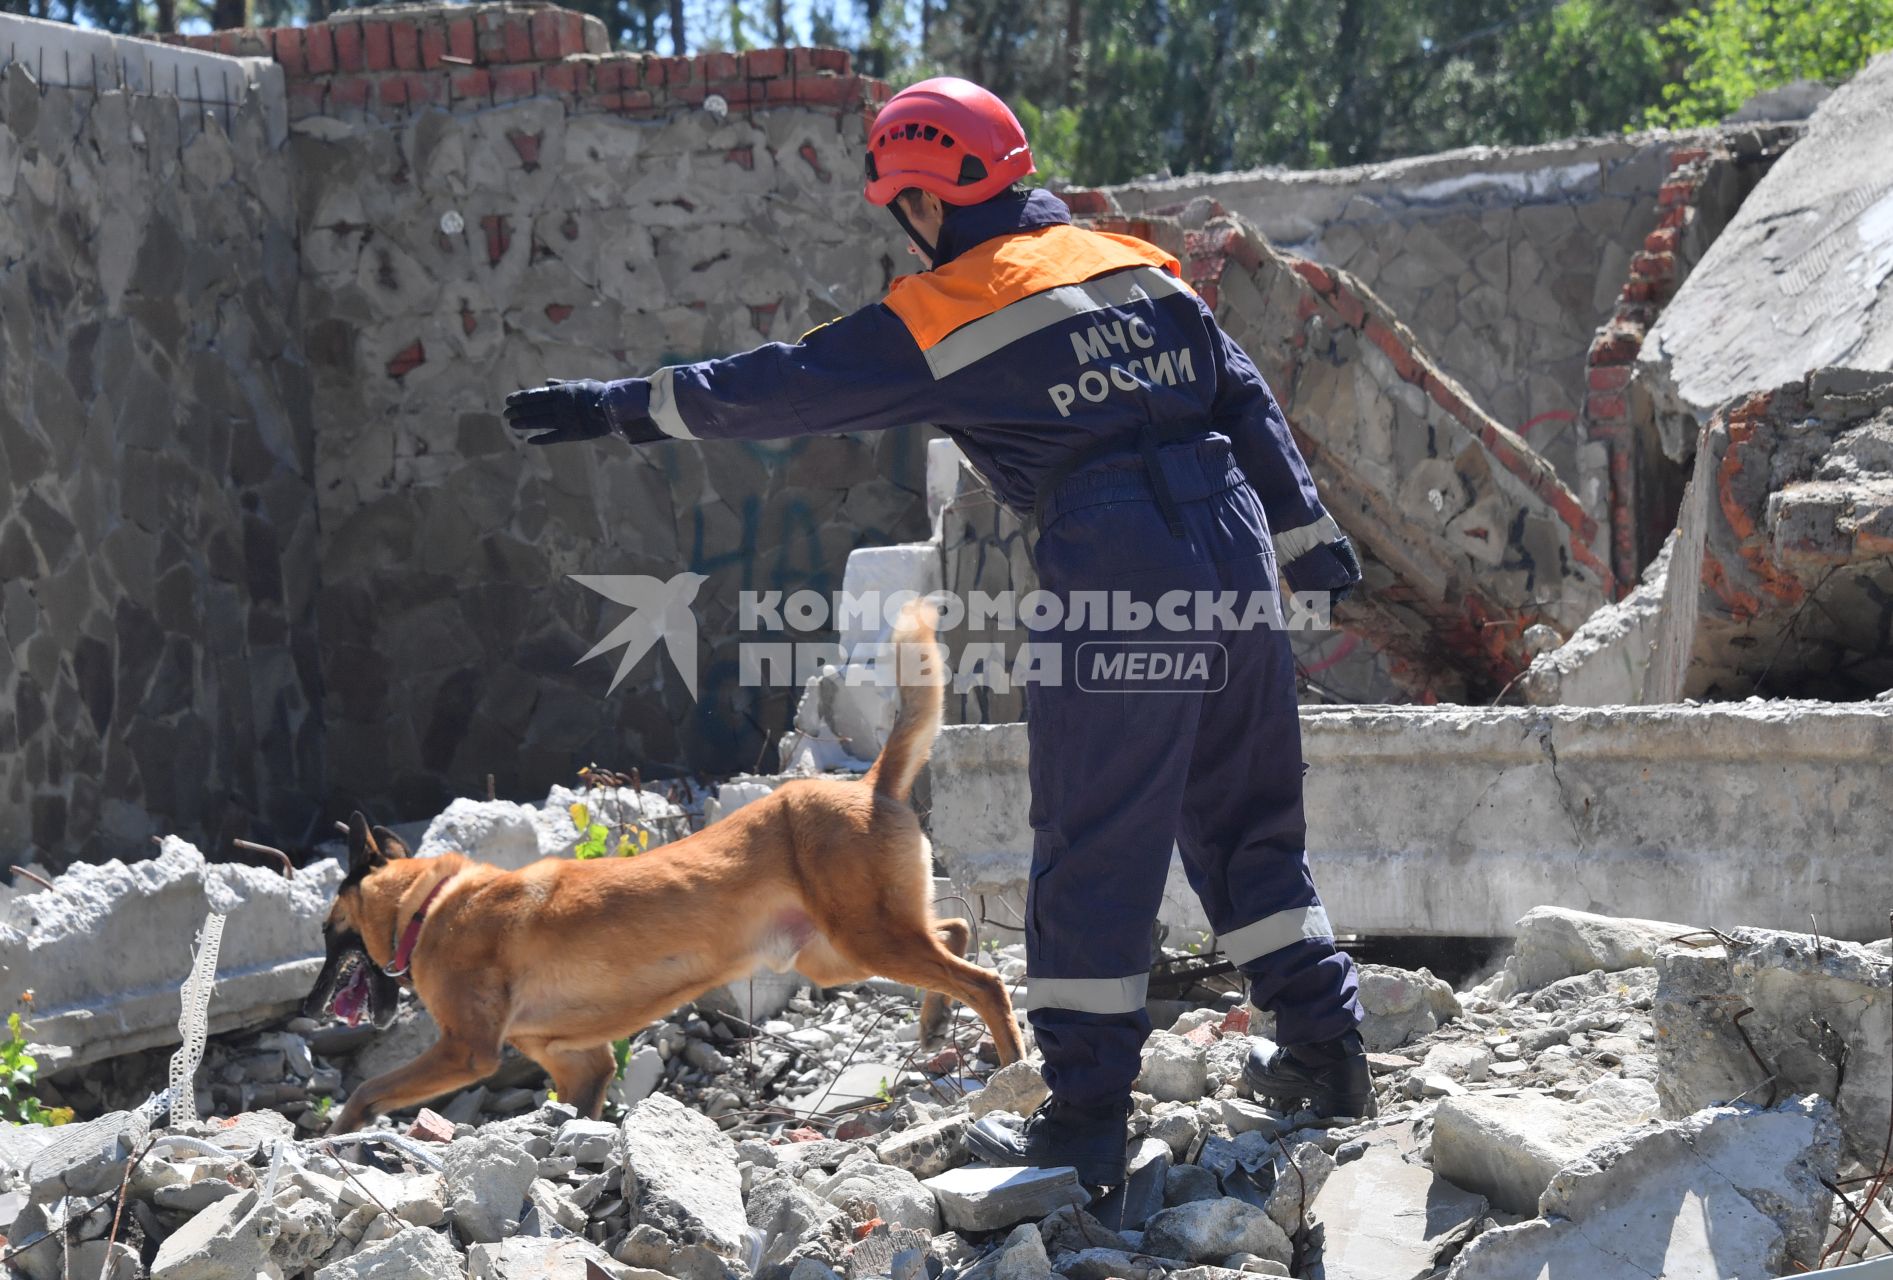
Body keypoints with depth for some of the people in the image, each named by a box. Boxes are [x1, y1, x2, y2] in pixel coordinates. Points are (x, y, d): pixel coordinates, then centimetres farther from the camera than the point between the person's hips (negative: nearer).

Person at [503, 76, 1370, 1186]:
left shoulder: (943, 314, -3)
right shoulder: (1140, 266, 15)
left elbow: (780, 388, 1)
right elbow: (1246, 402, 16)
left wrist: (618, 408, 9)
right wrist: (1311, 543, 21)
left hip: (1117, 589, -6)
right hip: (1238, 560, 6)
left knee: (1094, 855, 1)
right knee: (1250, 821, 19)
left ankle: (1086, 1117, 4)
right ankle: (1326, 1049, 22)